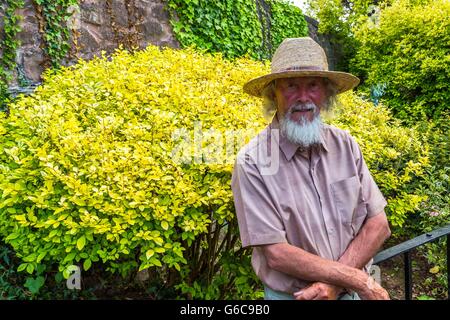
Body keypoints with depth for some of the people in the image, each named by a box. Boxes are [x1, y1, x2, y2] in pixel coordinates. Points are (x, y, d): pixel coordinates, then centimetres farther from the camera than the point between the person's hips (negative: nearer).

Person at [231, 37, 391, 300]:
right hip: (290, 294, -3)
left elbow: (378, 225, -6)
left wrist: (333, 283, -18)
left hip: (349, 292, 3)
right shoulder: (252, 163, -20)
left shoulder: (346, 145, -7)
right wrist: (359, 280, -17)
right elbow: (276, 254, -21)